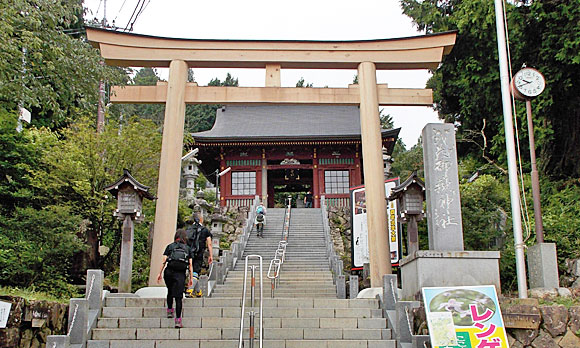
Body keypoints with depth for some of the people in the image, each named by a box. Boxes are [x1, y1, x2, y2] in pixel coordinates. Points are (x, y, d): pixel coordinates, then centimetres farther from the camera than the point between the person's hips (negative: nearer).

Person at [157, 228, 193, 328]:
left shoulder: (170, 246, 12)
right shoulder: (188, 248, 14)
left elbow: (164, 261, 3)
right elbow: (190, 264, 8)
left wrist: (160, 273, 6)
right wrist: (191, 277, 11)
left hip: (169, 271, 1)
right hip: (180, 274, 0)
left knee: (170, 291, 25)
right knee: (178, 296, -3)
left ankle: (170, 311, 29)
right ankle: (178, 320, -9)